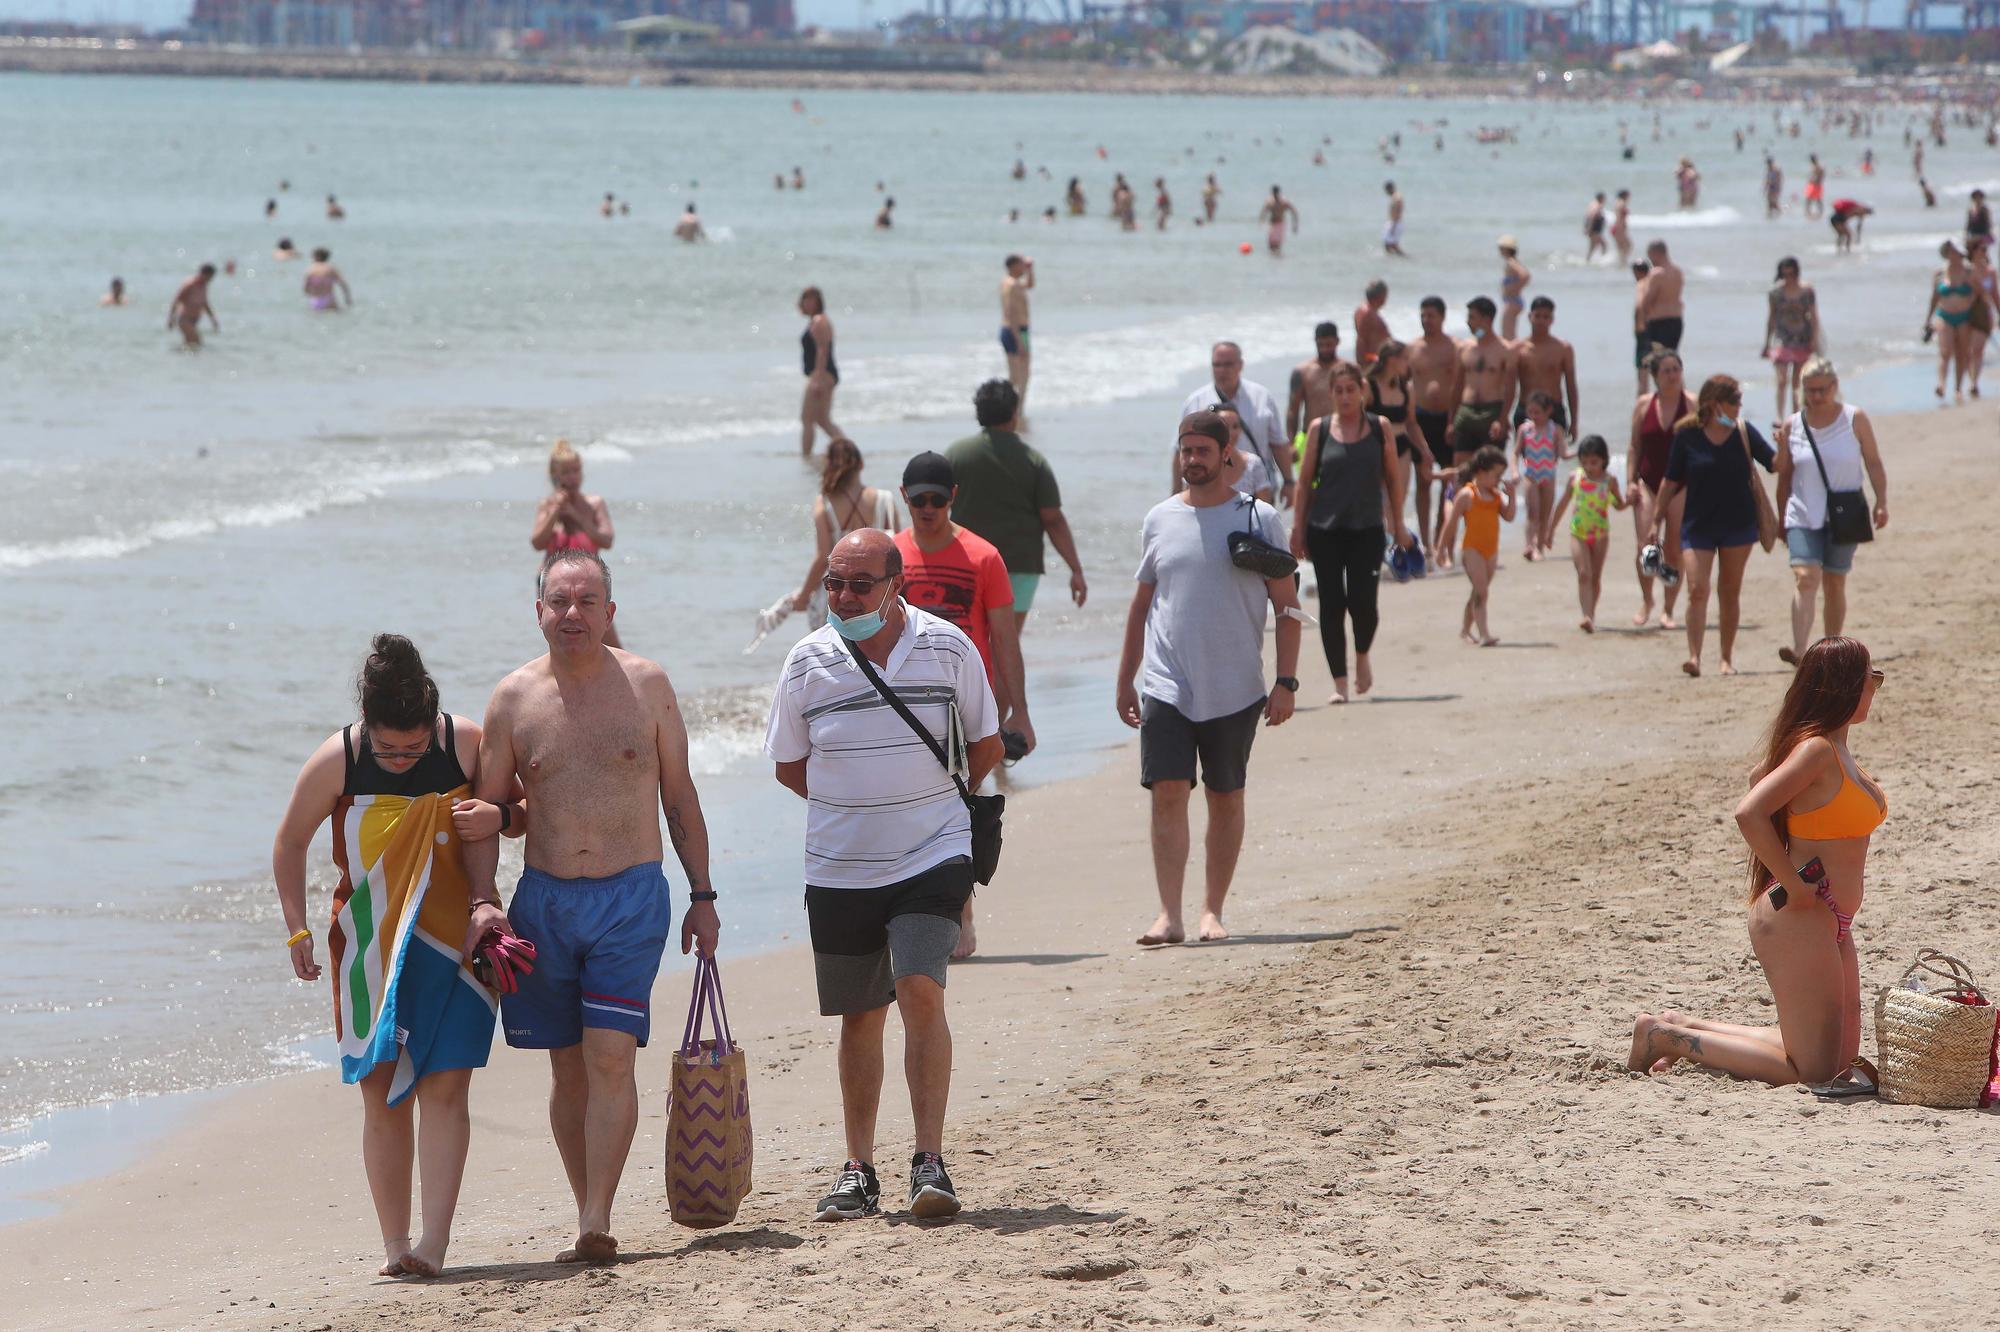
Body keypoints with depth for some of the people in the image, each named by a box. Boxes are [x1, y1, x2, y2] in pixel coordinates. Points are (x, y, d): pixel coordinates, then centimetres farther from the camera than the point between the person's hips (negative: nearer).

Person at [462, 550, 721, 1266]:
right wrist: (483, 900, -5)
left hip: (632, 898, -2)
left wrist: (702, 897, 6)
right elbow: (485, 809, 7)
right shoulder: (514, 697, 3)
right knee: (568, 1066, 6)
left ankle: (596, 1223, -15)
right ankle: (589, 1218, 15)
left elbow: (680, 797, 8)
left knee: (610, 1056, -13)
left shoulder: (647, 684, 1)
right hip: (545, 900, 2)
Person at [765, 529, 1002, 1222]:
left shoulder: (946, 647, -4)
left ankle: (930, 1162, -14)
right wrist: (857, 811, 11)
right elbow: (789, 766, 11)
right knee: (860, 1016, 10)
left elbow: (985, 747, 9)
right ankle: (858, 1172, 21)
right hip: (839, 871, 2)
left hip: (932, 859, -2)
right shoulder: (808, 661, -2)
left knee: (920, 991, -19)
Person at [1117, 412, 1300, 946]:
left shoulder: (1258, 519, 0)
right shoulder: (1160, 520, 8)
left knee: (1226, 798, 5)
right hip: (1166, 687, 1)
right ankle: (1169, 915, -12)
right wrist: (1125, 680, 14)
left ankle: (1212, 912, 13)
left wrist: (1286, 682, -6)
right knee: (1168, 793, -9)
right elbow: (1141, 604, 17)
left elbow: (1287, 606, 2)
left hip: (1235, 690, -1)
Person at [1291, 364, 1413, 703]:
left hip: (1367, 530, -1)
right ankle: (1339, 682, 7)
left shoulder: (1379, 428, 3)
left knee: (1363, 603, -10)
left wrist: (1398, 525, 8)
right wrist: (1298, 527, 4)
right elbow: (1305, 480, 6)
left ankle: (1362, 658, 22)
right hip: (1325, 531, 1)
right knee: (1331, 605, -2)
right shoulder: (1319, 429, 3)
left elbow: (1393, 478, 9)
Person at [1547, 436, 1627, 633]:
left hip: (1600, 534, 1)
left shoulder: (1609, 480, -3)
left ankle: (1591, 615, 22)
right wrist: (1551, 529, 13)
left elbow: (1619, 505, 8)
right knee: (1584, 574, -13)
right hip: (1578, 534, -1)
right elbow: (1563, 504, 9)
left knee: (1595, 577, 8)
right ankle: (1587, 616, -22)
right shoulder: (1575, 477, -1)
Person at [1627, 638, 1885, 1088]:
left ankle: (1683, 1027, 22)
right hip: (1799, 917, -10)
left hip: (1830, 924, 10)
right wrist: (1793, 886, -23)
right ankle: (1668, 1038, 1)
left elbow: (1761, 777, 30)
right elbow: (1749, 813, -32)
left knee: (1843, 1052, 18)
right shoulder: (1816, 750, -18)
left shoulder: (1833, 748, 11)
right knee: (1815, 1070, -8)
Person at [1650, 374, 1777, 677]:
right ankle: (1694, 656, -15)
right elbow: (1672, 482, 2)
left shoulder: (1743, 432, 0)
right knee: (1697, 590, -13)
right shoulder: (1687, 435, -5)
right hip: (1697, 525, -2)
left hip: (1738, 524, 2)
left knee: (1730, 592, 9)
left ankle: (1727, 657, 18)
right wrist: (1657, 521, 3)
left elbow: (1775, 463, -2)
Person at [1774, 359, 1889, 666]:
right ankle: (1799, 650, -29)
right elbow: (1784, 475, 8)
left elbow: (1873, 463, 1)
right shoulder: (1792, 425, 1)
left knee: (1834, 584, 8)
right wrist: (1781, 519, 11)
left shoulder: (1855, 419, -2)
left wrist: (1882, 502, -8)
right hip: (1803, 516, 0)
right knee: (1805, 578, -17)